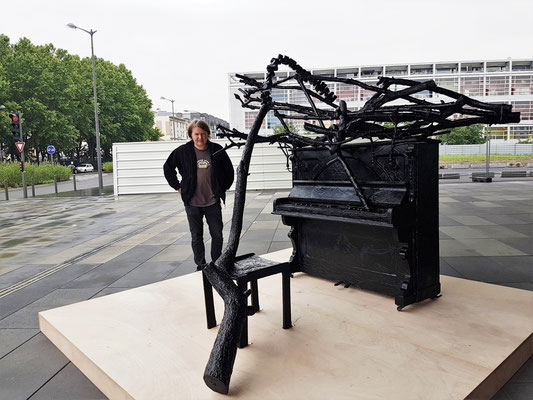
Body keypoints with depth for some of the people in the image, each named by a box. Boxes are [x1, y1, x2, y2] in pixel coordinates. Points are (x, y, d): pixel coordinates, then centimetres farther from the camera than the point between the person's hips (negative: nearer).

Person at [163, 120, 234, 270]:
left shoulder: (217, 150, -2)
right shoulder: (183, 151, -2)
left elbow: (229, 170, 12)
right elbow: (168, 168, 11)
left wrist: (222, 188, 8)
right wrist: (178, 187, 6)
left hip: (213, 202, 0)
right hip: (192, 203, 0)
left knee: (217, 235, 6)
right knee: (196, 236, 9)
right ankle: (200, 265, 23)